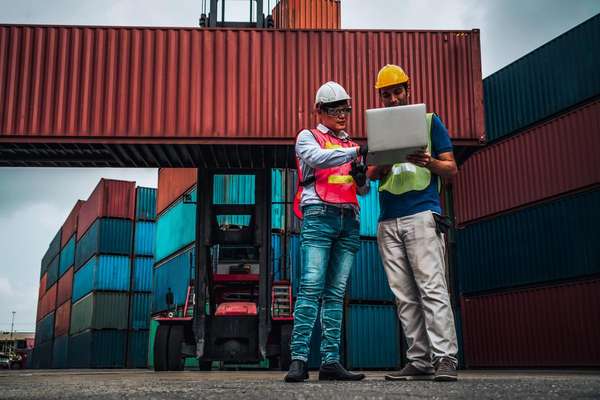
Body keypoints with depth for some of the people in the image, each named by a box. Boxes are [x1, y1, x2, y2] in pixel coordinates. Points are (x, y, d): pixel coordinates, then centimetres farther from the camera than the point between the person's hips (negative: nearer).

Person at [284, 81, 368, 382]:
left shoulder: (351, 146, 26)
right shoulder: (308, 137, 12)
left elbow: (364, 189, 24)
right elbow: (316, 158, -11)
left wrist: (362, 177, 1)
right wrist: (355, 151, -19)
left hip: (349, 219, 5)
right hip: (319, 214, -5)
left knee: (336, 292, 1)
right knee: (311, 287, -14)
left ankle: (330, 362, 0)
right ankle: (299, 359, -14)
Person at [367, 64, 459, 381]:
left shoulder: (429, 120, 10)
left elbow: (451, 168, 7)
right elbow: (371, 173, 13)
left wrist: (428, 162, -15)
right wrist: (383, 164, -11)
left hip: (422, 215, -4)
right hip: (388, 221, 4)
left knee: (432, 288, -11)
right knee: (405, 296, 1)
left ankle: (444, 358, -11)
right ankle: (419, 361, 3)